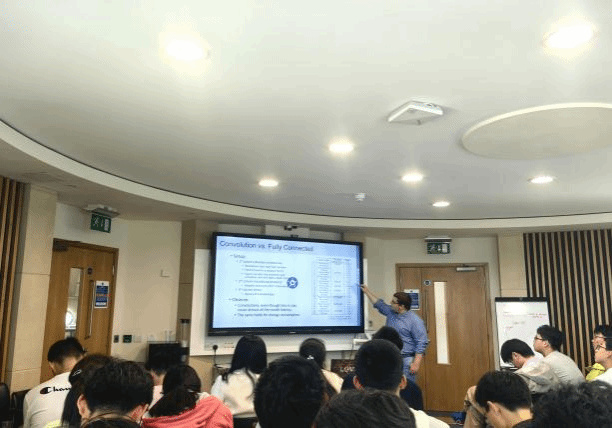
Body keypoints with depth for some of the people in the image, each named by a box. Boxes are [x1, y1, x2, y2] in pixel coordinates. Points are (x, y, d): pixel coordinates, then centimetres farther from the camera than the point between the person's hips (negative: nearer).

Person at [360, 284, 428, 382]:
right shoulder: (391, 312, 9)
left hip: (406, 360, -7)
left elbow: (421, 343, -14)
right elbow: (379, 304, 27)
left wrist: (416, 363, -18)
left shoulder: (415, 321, -12)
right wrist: (367, 291, 30)